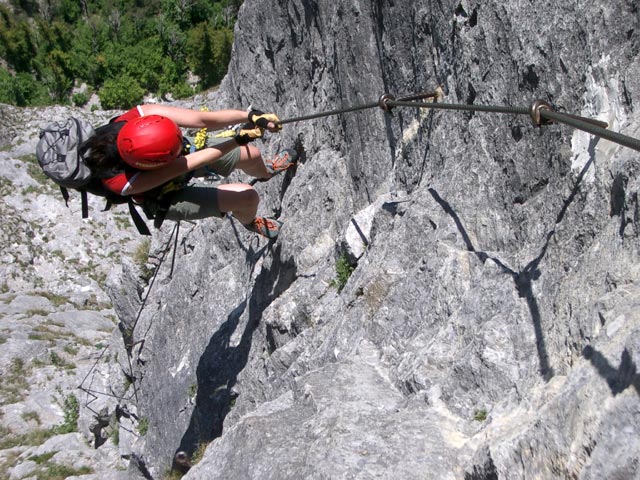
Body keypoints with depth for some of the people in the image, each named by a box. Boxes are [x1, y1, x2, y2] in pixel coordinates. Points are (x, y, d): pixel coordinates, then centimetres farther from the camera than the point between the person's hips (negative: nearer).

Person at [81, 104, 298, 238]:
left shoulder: (143, 115, -34)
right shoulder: (123, 182, -42)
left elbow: (203, 119, -35)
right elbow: (189, 163, -40)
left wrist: (250, 116, -46)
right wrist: (239, 139, -39)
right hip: (168, 200, -4)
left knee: (252, 155, 12)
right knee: (248, 196, -14)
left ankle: (265, 171, 53)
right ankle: (250, 222, 26)